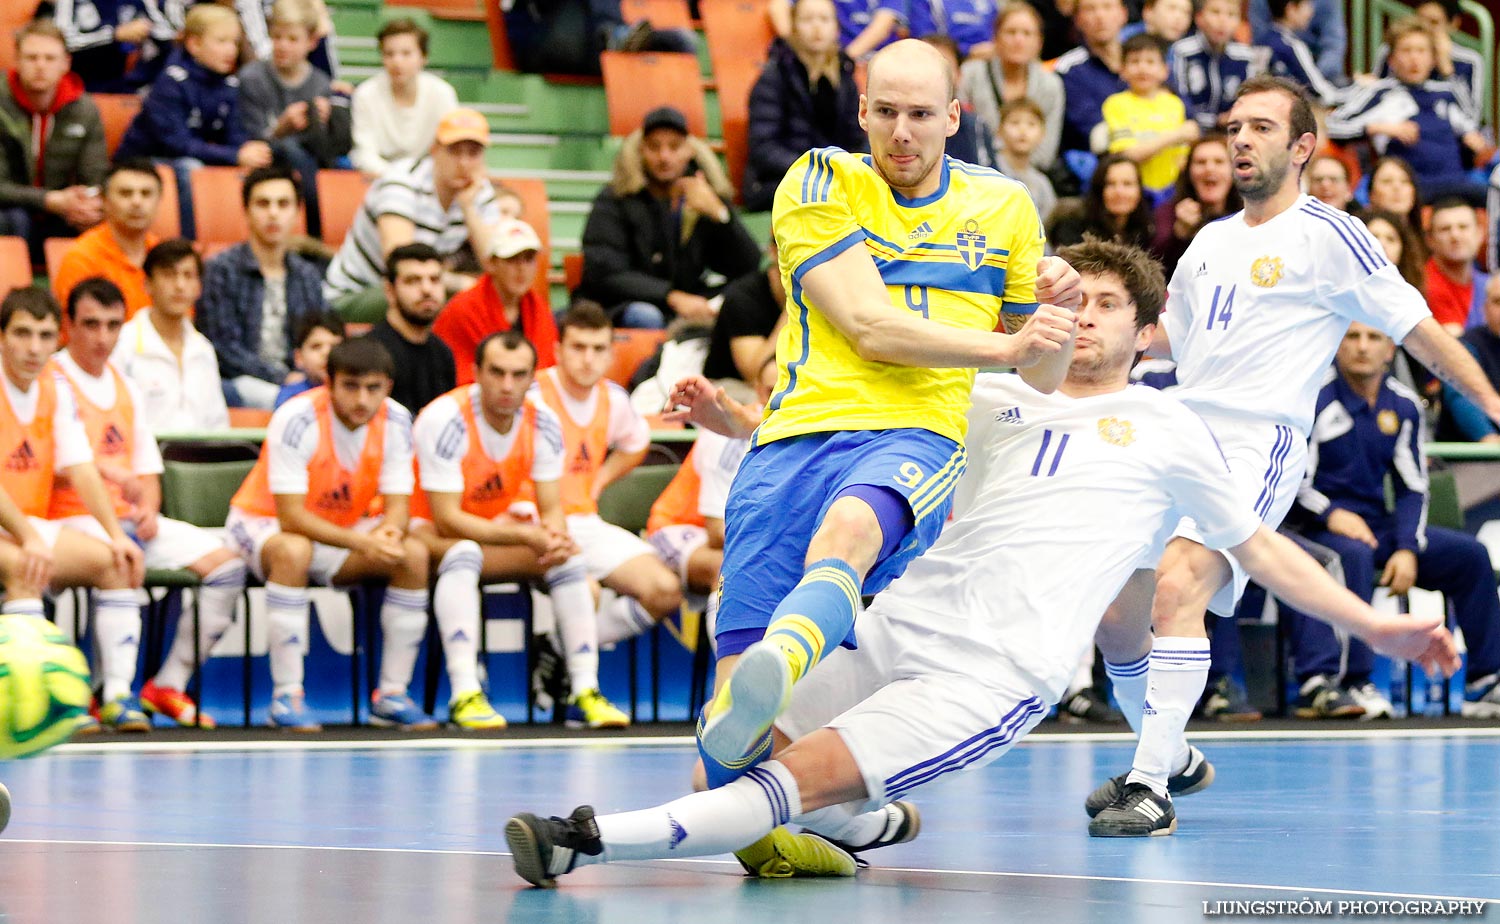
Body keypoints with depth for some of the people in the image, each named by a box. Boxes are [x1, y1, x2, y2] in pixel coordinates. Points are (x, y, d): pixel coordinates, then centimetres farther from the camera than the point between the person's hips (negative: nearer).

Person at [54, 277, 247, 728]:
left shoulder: (127, 389, 20)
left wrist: (147, 509, -1)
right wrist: (109, 472, -29)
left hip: (131, 519, 7)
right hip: (73, 519, -7)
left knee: (224, 563, -8)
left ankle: (169, 684, -4)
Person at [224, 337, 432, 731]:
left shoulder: (395, 422, -12)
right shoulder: (297, 420, -28)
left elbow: (397, 506, -12)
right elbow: (291, 518, -31)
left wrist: (389, 531, -38)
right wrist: (361, 543, -43)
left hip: (343, 528, 5)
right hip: (263, 523, -5)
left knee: (414, 555, -19)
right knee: (293, 551, -39)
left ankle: (392, 695, -12)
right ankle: (286, 698, -34)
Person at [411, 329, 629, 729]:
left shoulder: (543, 423, -7)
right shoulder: (444, 420, -25)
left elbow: (551, 508, -3)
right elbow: (447, 519, -27)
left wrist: (555, 537, -29)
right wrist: (525, 535, -35)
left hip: (502, 531, 6)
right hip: (432, 533, -6)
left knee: (569, 557, -16)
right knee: (464, 552, -37)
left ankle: (584, 692, -16)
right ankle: (464, 696, -44)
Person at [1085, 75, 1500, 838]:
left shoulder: (1326, 235, 0)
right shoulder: (1210, 241, 20)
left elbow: (1420, 330, 1)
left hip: (1256, 446, -7)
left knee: (1178, 586, -28)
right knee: (1117, 621, 6)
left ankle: (1151, 786, -28)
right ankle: (1172, 757, 31)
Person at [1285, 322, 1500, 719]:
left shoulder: (1404, 405, 8)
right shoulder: (1314, 396, -8)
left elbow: (1412, 487, 9)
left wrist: (1408, 549, -6)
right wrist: (1332, 514, -24)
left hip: (1376, 523, 6)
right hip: (1316, 527, -6)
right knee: (1354, 553, -39)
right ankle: (1352, 682, -39)